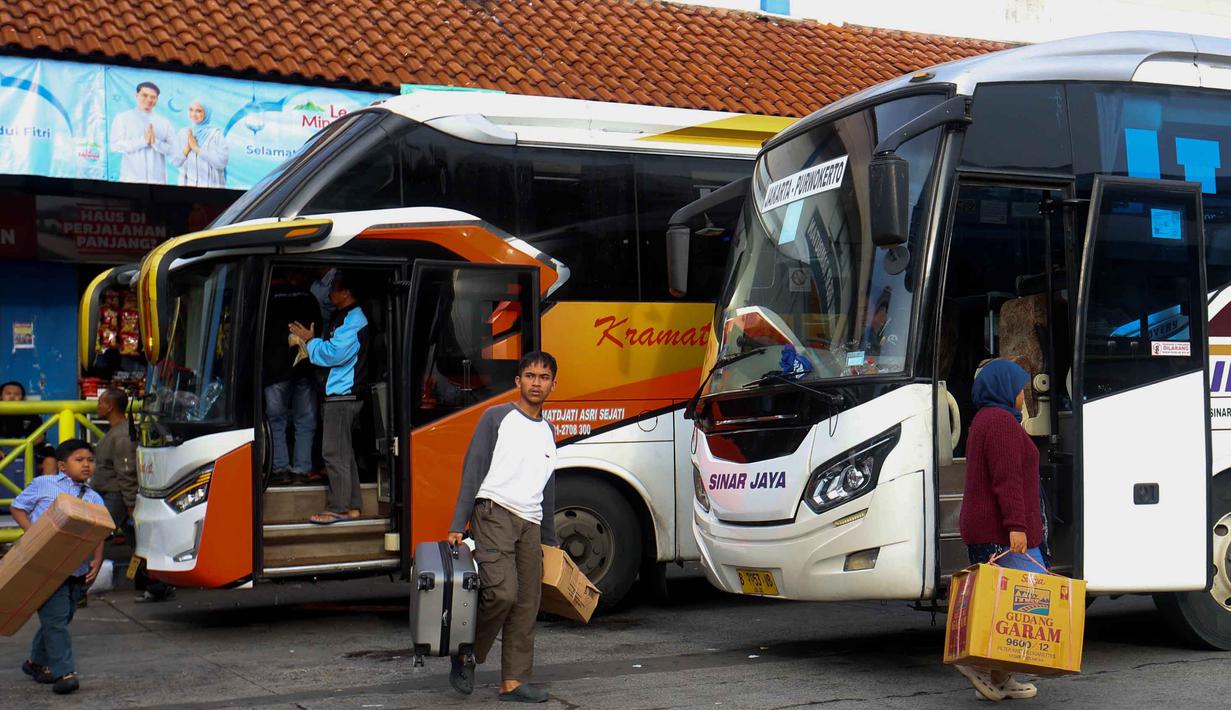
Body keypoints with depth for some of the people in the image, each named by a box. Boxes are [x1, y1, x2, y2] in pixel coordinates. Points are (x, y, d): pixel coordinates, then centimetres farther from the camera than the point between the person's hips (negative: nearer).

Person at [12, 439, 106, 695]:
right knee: (55, 619, -10)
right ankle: (64, 673, -9)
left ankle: (37, 662, 33)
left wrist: (97, 561, -10)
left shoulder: (94, 499, 12)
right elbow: (18, 508, 6)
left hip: (78, 571, 5)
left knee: (60, 619, 14)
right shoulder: (43, 485, 3)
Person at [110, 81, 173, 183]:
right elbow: (116, 145, -6)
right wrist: (143, 141, -14)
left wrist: (156, 142, -14)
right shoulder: (122, 119, 6)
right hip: (131, 179, -2)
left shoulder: (164, 122, 13)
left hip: (157, 180, 2)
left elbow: (173, 149, 5)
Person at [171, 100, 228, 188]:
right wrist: (188, 147, -10)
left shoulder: (216, 134, -4)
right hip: (187, 185, 3)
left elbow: (221, 161, -15)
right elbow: (175, 161, 5)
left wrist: (196, 148, -13)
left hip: (211, 186, -3)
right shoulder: (182, 133, 8)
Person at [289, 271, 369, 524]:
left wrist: (311, 341, -8)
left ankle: (339, 508, -4)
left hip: (342, 396, -11)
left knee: (334, 453, -8)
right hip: (337, 394, 11)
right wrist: (310, 341, 8)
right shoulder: (341, 317, 18)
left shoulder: (354, 321, -15)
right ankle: (352, 505, 19)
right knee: (344, 453, 14)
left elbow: (335, 354, -21)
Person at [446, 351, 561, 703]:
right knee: (502, 592, -21)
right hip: (494, 515, -6)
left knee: (527, 606, 1)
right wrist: (457, 526, -9)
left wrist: (551, 541, 26)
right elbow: (472, 472, -1)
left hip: (530, 525, 6)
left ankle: (513, 681, 6)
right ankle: (466, 655, 0)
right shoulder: (496, 417, 4)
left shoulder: (548, 432, 21)